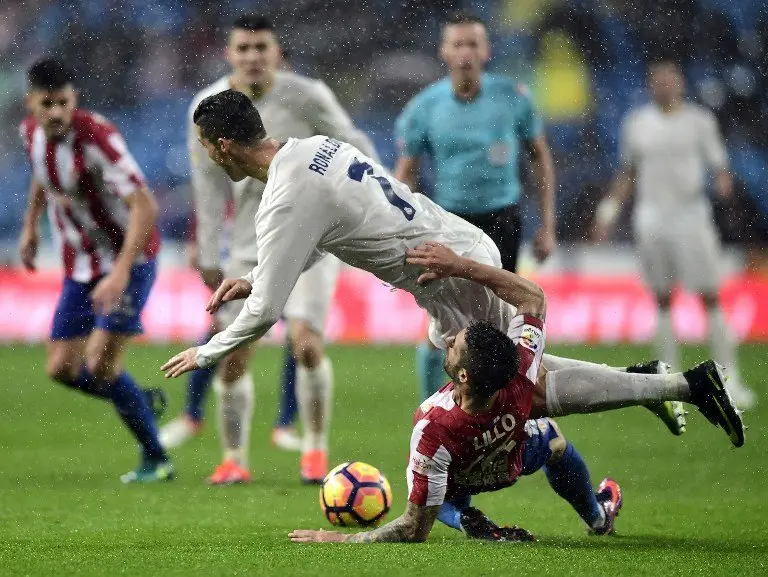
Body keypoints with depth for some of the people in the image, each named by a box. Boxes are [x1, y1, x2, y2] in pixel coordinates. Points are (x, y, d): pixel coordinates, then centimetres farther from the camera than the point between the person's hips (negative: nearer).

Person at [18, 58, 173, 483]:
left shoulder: (96, 137, -27)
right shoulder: (30, 132, -4)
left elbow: (144, 206, -31)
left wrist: (121, 272, -37)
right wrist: (30, 226, 19)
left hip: (129, 258, -7)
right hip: (80, 266, 7)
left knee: (100, 366, -16)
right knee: (61, 369, 2)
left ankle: (155, 460, 1)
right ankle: (141, 403, 29)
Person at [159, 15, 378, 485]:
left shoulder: (307, 97, -13)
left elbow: (354, 146, 0)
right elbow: (209, 184, 5)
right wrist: (209, 258, 6)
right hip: (250, 246, 3)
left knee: (306, 343, -19)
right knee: (233, 354, -1)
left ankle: (316, 450, -1)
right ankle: (234, 460, 16)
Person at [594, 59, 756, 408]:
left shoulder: (699, 120, 3)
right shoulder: (636, 124, 9)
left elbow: (718, 165, 2)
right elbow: (628, 173, 19)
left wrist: (722, 182, -20)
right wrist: (609, 210, 13)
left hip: (691, 217, -2)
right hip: (652, 219, 2)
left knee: (710, 297, -6)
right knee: (663, 300, 4)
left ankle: (729, 379, -6)